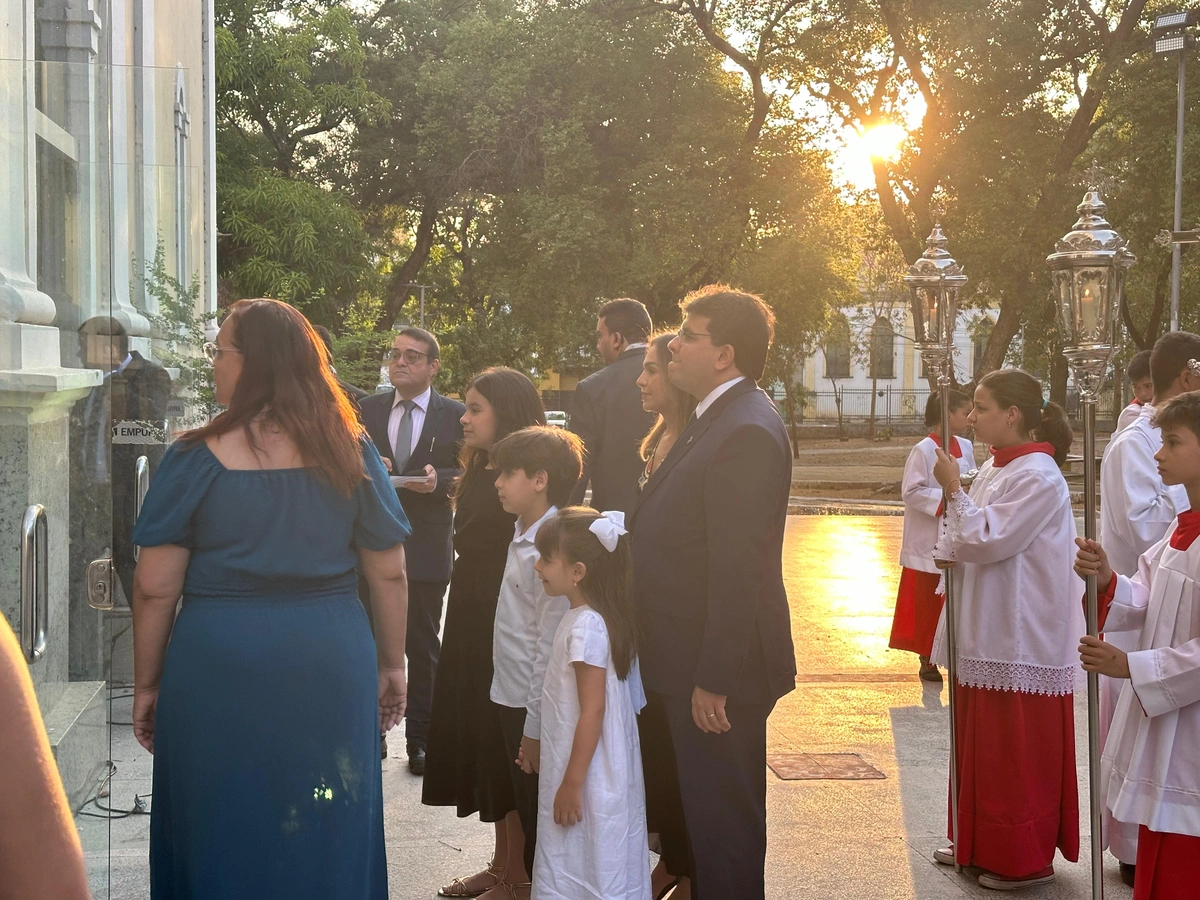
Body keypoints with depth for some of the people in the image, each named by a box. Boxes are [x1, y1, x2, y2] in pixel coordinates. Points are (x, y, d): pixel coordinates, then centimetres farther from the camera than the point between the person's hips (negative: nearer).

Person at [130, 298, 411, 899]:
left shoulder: (196, 459, -8)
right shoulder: (352, 454, -1)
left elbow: (155, 587, -7)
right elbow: (389, 574, 2)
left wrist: (147, 685, 5)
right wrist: (391, 664, 14)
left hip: (214, 667, -2)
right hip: (332, 666, 2)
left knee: (221, 840, 13)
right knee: (328, 838, 15)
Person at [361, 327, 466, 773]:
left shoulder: (455, 415, 0)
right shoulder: (367, 409, 8)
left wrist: (438, 480, -19)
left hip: (426, 547, -2)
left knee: (423, 648, 7)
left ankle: (420, 739, 17)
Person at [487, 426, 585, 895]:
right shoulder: (522, 538, 7)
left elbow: (551, 645, -21)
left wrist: (535, 729, -18)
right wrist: (520, 720, 12)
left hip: (535, 709, -9)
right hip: (512, 699, 9)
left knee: (542, 817, 5)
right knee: (526, 811, 20)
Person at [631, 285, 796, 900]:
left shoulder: (746, 432, -21)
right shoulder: (718, 419, 12)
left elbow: (737, 567, -25)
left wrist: (714, 680, -23)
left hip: (719, 669, -10)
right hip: (688, 663, 10)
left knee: (723, 819, 3)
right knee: (699, 808, 21)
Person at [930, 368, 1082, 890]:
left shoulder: (1038, 478, -17)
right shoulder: (996, 467, 9)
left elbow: (988, 540, -21)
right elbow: (972, 540, 17)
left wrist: (954, 491, -16)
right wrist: (947, 549, -2)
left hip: (1021, 640, -9)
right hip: (988, 632, 9)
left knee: (1018, 751, 1)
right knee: (983, 744, 17)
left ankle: (1026, 859, 13)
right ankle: (982, 843, 29)